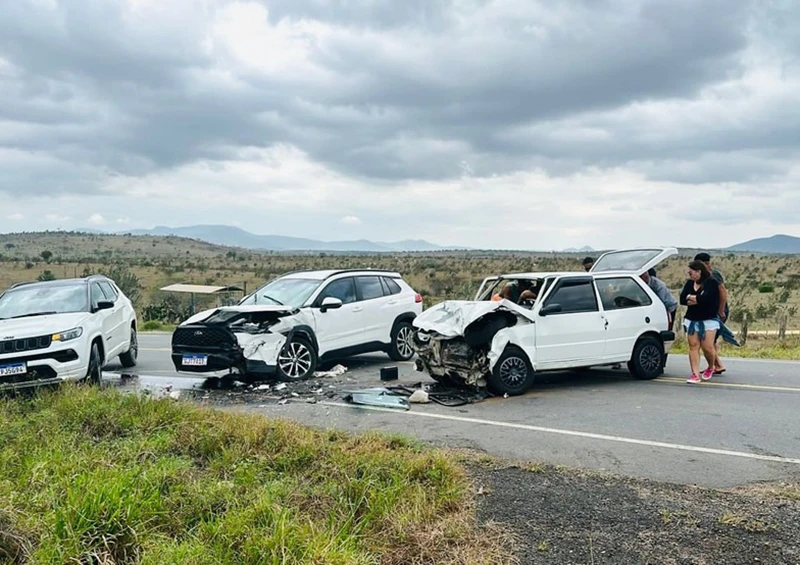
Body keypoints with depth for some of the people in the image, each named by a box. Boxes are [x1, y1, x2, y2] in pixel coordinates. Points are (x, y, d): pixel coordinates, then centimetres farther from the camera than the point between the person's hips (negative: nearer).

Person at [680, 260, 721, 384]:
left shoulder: (712, 283, -7)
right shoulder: (689, 283, 9)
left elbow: (706, 298, -22)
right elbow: (682, 299, 0)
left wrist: (691, 297, -6)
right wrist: (698, 300, -14)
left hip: (708, 320, -5)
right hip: (692, 320, 5)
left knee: (707, 347, -6)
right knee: (693, 346, -3)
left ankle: (711, 368, 23)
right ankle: (695, 374, -3)